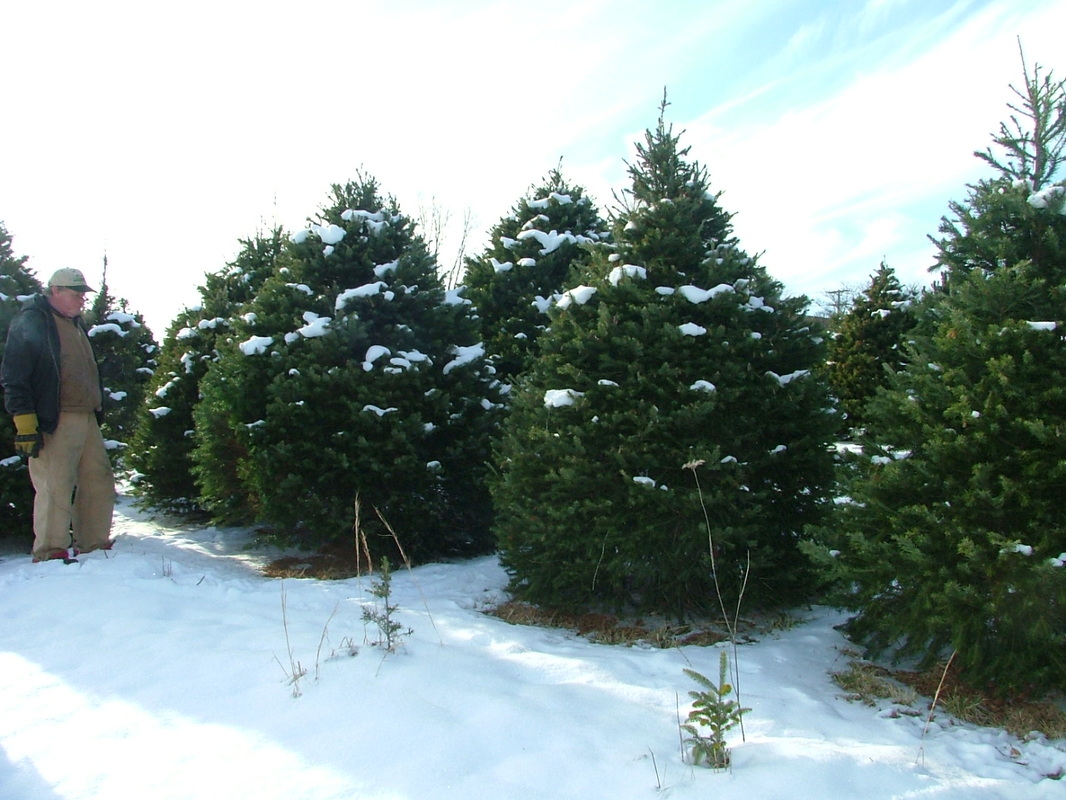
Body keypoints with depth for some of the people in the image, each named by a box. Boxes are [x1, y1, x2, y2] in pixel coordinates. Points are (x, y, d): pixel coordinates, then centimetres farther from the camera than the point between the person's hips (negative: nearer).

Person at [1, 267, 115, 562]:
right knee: (55, 487, -6)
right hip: (54, 423, -8)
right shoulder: (30, 322, -5)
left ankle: (94, 544, 21)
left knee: (99, 481, 10)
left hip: (87, 420, 9)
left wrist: (97, 411, 26)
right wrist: (25, 422, -17)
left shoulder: (76, 323, 21)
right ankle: (50, 553, 4)